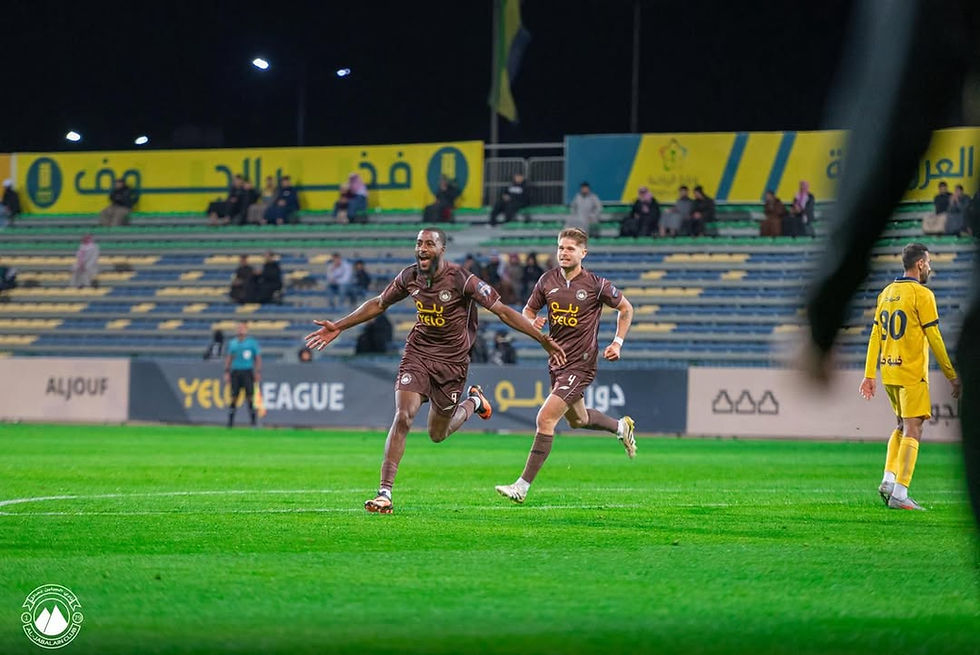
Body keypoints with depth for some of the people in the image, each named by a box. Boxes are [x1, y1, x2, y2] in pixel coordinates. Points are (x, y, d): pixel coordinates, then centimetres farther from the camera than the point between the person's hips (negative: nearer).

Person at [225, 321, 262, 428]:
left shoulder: (252, 343, 2)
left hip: (247, 371, -2)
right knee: (234, 397, -1)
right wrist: (227, 372, 8)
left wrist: (258, 373, -4)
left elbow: (258, 358, 4)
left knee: (249, 397, -8)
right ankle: (230, 421, 4)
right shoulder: (232, 343, 11)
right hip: (235, 372, 3)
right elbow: (229, 358, 16)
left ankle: (253, 421, -3)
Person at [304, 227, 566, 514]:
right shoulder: (409, 277, -4)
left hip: (452, 361, -2)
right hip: (418, 353, 3)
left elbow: (503, 311, -14)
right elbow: (378, 304, 13)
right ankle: (384, 493, -15)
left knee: (437, 434, 8)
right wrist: (339, 327, 13)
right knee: (402, 417, -17)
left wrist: (543, 340, -18)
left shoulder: (462, 280, -17)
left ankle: (473, 402, 41)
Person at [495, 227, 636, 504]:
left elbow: (626, 309, 4)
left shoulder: (596, 285, -11)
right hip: (557, 360, 7)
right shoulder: (548, 280, 0)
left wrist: (617, 343, -4)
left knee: (545, 419, -16)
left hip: (580, 364, -7)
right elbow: (528, 310, 13)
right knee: (577, 419, 25)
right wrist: (532, 322, -10)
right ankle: (621, 427, 56)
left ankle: (523, 486, -14)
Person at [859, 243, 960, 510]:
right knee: (912, 431, -7)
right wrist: (952, 375, -4)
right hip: (912, 373, -7)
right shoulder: (922, 294, -10)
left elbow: (875, 335, 11)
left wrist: (869, 375, 13)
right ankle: (899, 494, -13)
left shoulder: (886, 293, 11)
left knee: (902, 427, 21)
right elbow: (934, 338, -10)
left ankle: (888, 480, 9)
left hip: (888, 372, 7)